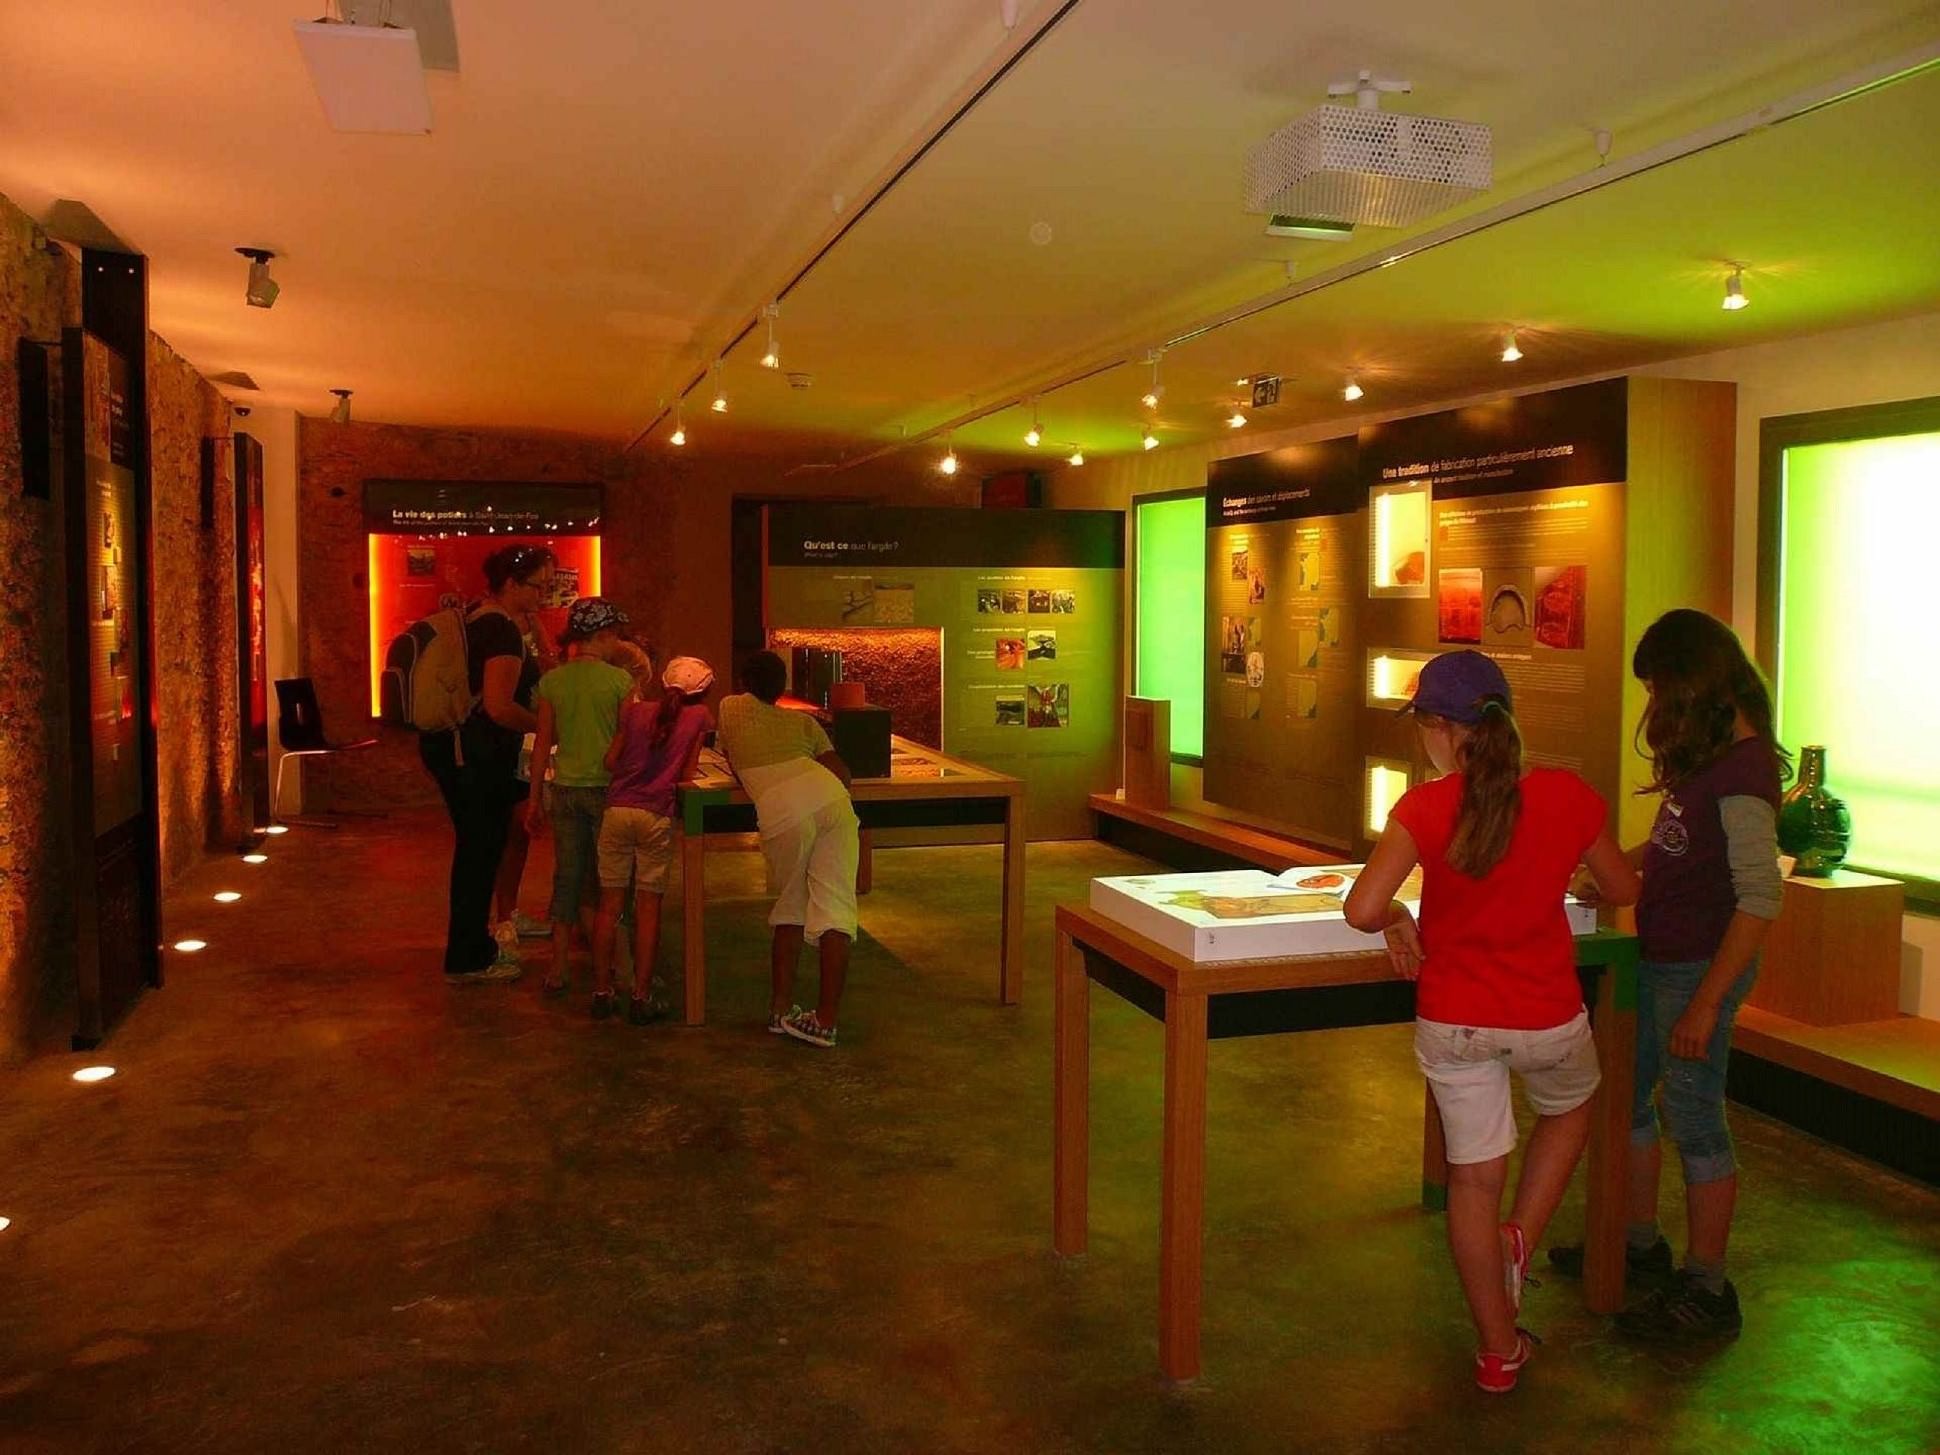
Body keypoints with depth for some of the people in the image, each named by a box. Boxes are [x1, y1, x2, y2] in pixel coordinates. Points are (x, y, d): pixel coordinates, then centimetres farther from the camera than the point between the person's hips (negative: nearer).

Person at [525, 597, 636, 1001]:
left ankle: (558, 971, 12)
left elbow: (543, 743, 5)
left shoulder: (551, 681, 2)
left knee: (567, 878, 10)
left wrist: (535, 798, 11)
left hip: (564, 790, 3)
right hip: (606, 788, -3)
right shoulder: (619, 681, -7)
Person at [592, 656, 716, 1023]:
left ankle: (601, 992, 13)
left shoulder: (635, 711, 11)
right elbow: (687, 775, 3)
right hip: (657, 816, -2)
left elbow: (609, 761, 9)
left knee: (609, 903, 7)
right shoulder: (699, 716, 5)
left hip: (617, 810, 2)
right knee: (649, 907, 3)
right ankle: (641, 997, 3)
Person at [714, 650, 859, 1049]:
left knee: (790, 906, 18)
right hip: (830, 800, 1)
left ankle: (780, 1009, 19)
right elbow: (842, 772, 18)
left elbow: (735, 770, 32)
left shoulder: (732, 707, 24)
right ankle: (825, 1020, -3)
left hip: (782, 811, -1)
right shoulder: (803, 721, 27)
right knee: (834, 908, 1)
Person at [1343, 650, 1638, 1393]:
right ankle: (1519, 1238, 21)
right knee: (1569, 1108, 34)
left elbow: (1363, 908, -25)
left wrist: (1400, 919, -4)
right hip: (1546, 1017, 1)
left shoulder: (1426, 808, -17)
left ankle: (1498, 1348, 27)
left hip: (1452, 1020, -1)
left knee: (1474, 1174, 14)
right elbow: (1622, 891, 6)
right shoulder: (1569, 796, -11)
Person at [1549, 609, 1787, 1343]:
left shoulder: (1741, 767, -20)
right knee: (1623, 1096, 18)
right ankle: (1640, 1243, 36)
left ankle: (1706, 1290, 18)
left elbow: (1761, 897, -23)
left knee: (1694, 1120, 2)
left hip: (1699, 969, -9)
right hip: (1658, 959, 9)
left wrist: (1706, 1003, -23)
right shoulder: (1706, 758, 8)